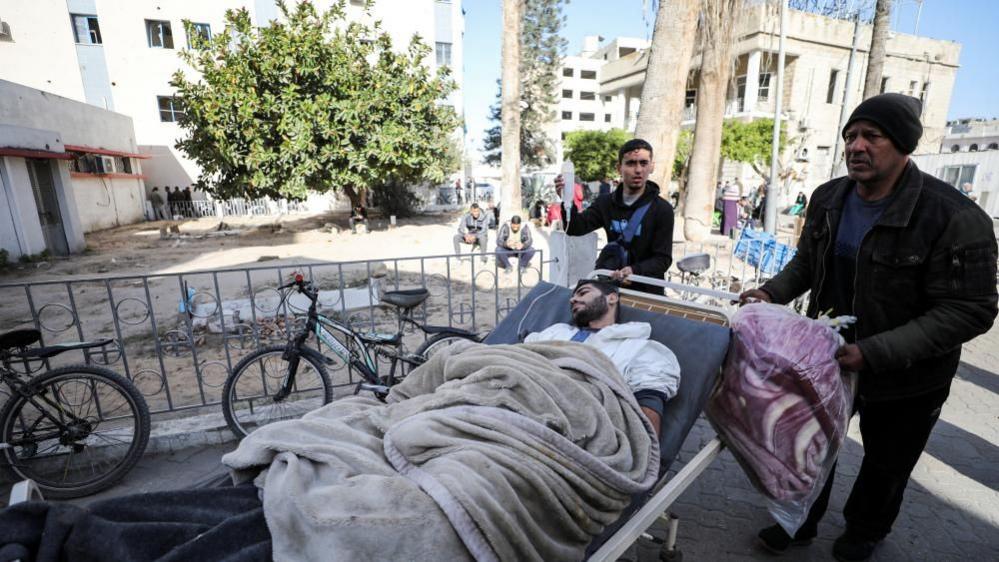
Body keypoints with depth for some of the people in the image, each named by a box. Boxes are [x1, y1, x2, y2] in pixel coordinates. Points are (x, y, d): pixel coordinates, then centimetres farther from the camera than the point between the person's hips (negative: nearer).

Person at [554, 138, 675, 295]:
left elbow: (663, 259, -12)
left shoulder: (662, 209, -10)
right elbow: (575, 228, -9)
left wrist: (634, 271, -31)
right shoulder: (607, 203, 0)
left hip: (646, 292, -3)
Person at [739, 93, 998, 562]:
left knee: (886, 464, 22)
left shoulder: (955, 219, -25)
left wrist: (874, 352, -32)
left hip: (905, 379, -4)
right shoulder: (828, 199, -7)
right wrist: (773, 292, -11)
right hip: (831, 351, 4)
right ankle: (800, 520, 43)